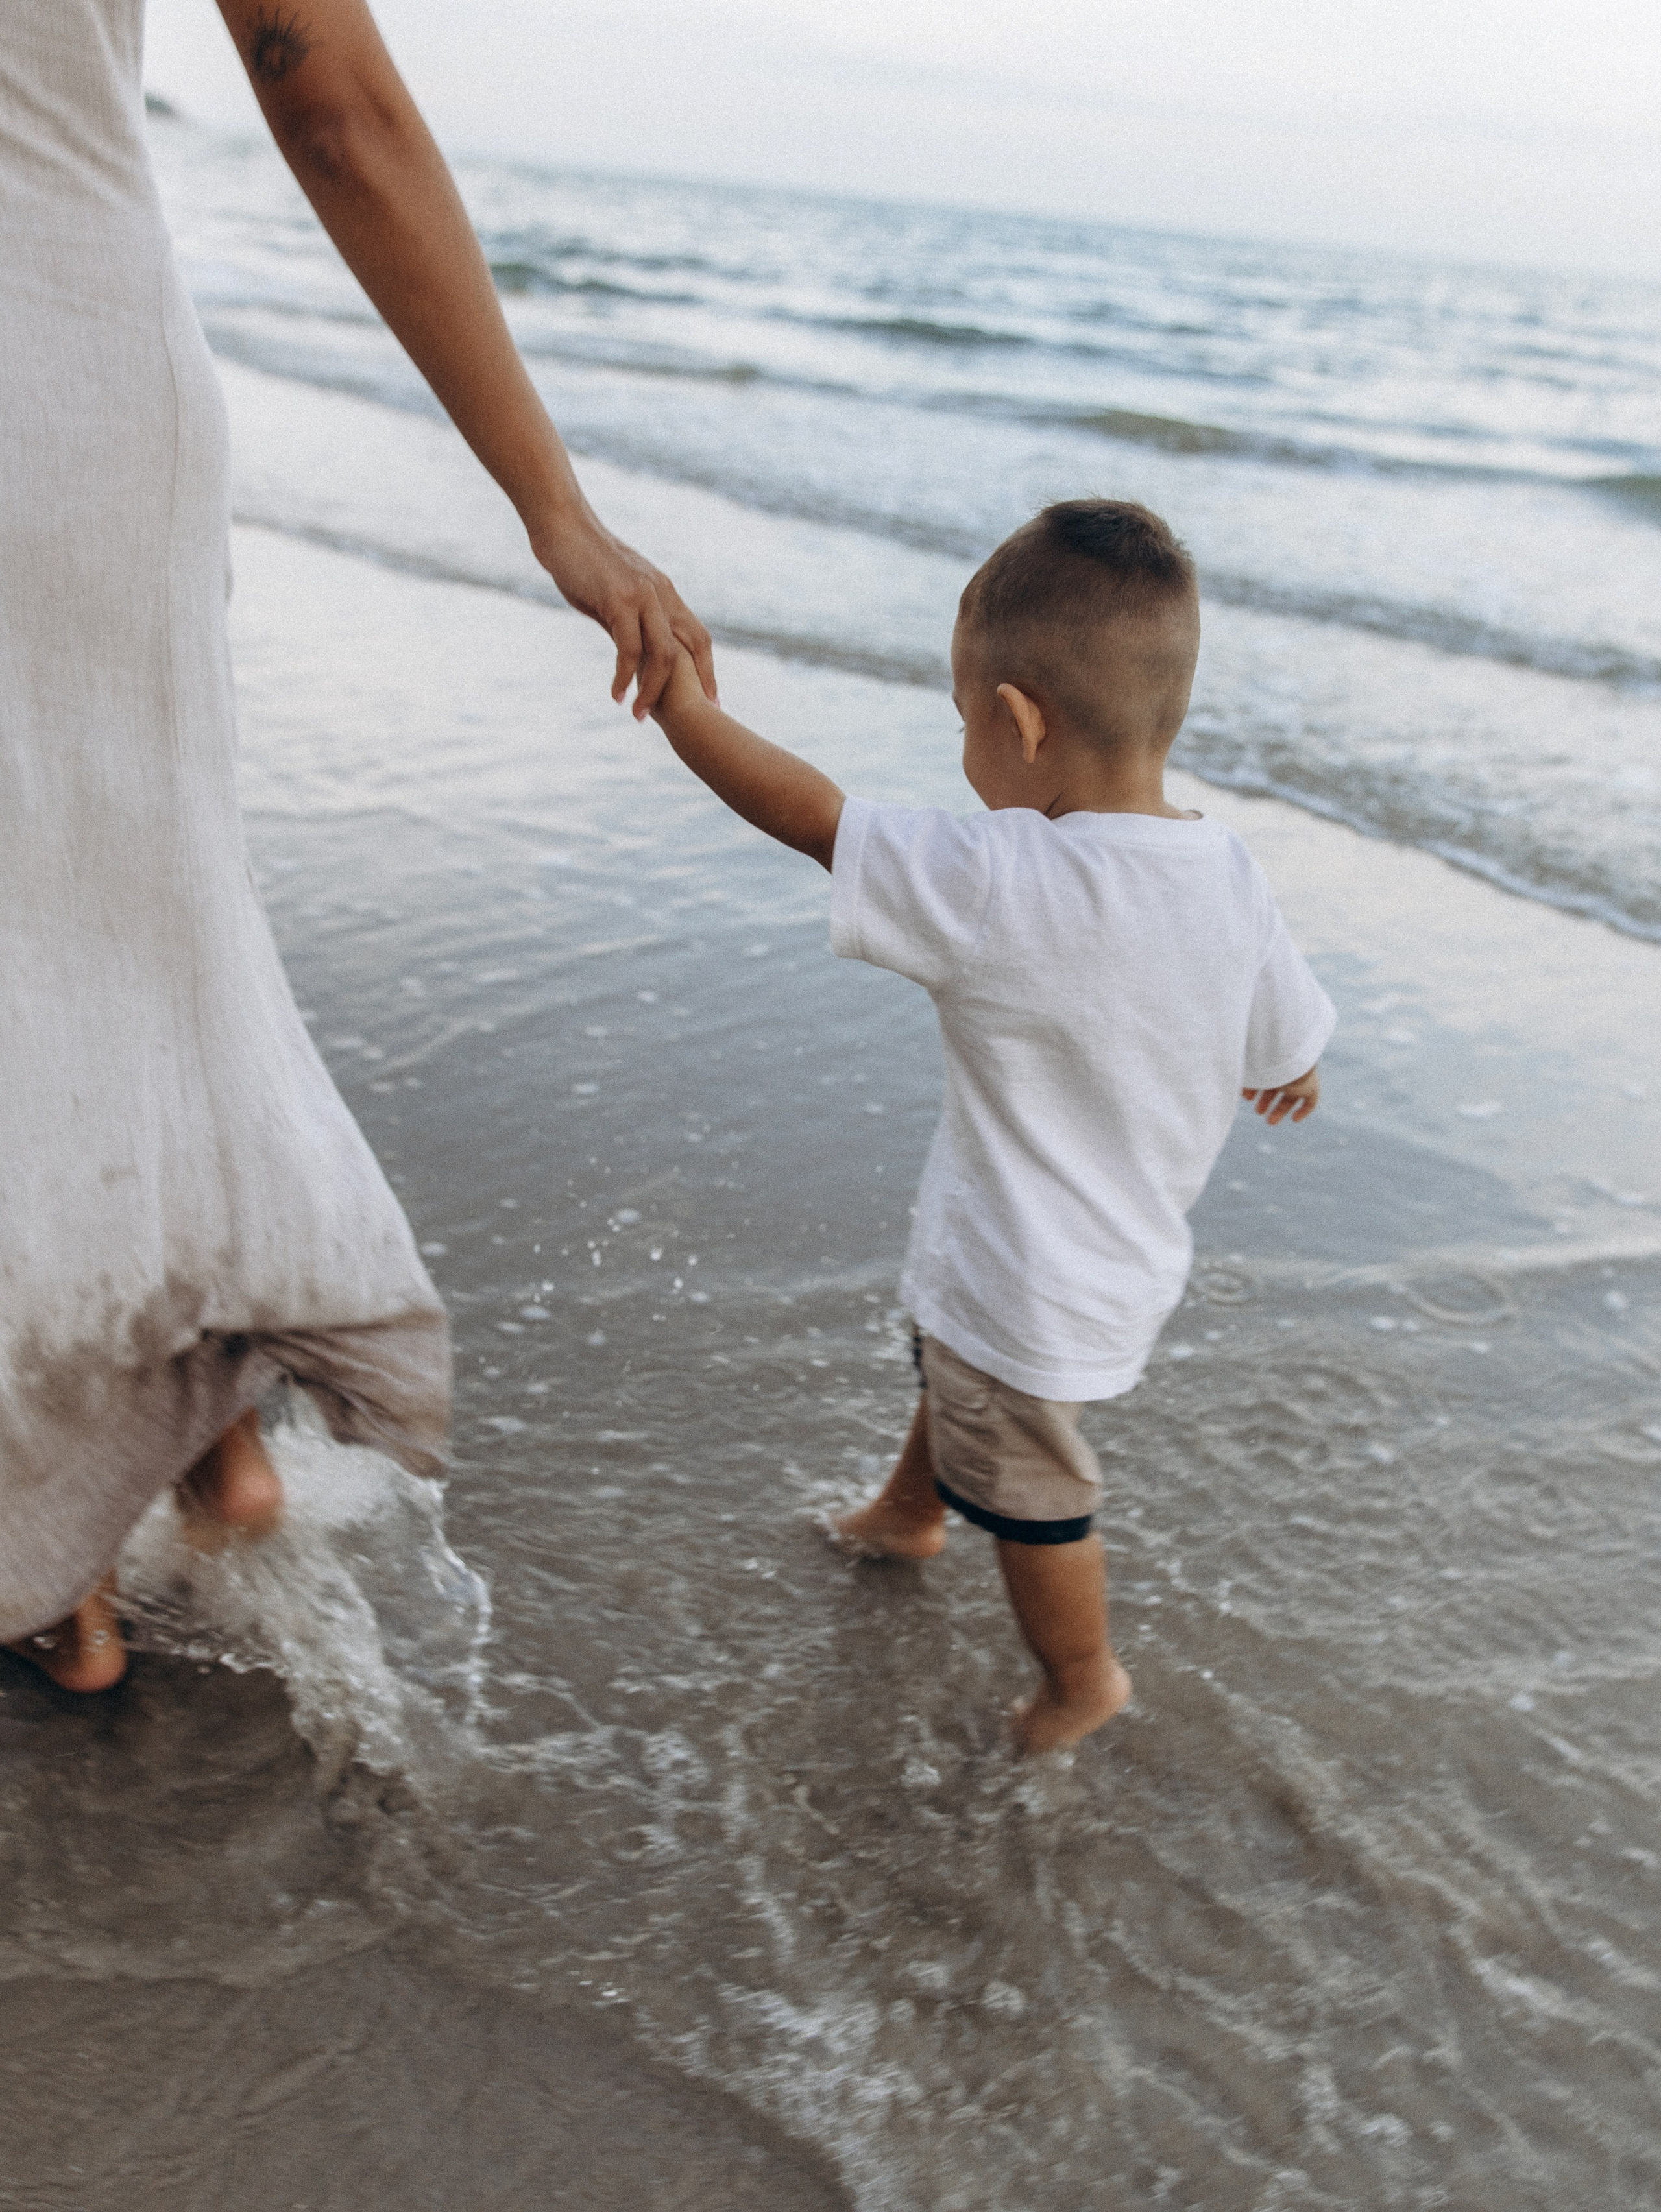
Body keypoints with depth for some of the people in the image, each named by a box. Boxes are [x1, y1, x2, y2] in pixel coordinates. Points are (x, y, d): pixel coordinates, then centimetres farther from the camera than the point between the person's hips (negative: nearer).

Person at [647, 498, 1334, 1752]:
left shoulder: (1001, 885, -33)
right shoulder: (1233, 880, -12)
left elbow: (809, 815, -25)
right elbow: (1288, 1055, 2)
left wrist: (678, 698, -13)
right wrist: (1287, 1082, 27)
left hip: (1031, 1292, -8)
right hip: (1133, 1255, 8)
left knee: (1030, 1493, 19)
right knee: (957, 1376, 35)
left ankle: (1083, 1680, 45)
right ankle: (910, 1514, 63)